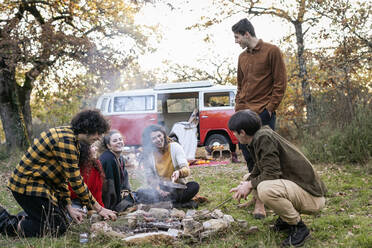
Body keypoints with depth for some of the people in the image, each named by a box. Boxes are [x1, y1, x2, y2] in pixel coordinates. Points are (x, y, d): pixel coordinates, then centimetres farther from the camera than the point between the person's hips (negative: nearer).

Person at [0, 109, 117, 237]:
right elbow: (76, 181, -22)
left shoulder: (68, 134, 9)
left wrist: (68, 207, 6)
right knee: (58, 228, -7)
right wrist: (99, 209, -14)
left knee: (61, 220, 12)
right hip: (28, 185, -10)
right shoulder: (66, 140, -24)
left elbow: (62, 175, 11)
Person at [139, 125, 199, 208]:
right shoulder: (147, 155, 0)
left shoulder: (174, 147, -5)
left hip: (178, 189, -2)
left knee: (194, 186, -30)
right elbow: (150, 177, 0)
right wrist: (158, 189, -21)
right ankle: (182, 203, -31)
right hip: (161, 190, 2)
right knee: (140, 193, -27)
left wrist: (179, 172, -38)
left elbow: (187, 170, -14)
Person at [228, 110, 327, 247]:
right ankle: (286, 217, 16)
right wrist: (245, 185, 10)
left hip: (311, 196, -10)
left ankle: (299, 227, -11)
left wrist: (250, 185, -8)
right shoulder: (259, 138, 10)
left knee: (265, 189, -33)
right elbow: (258, 171, 22)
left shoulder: (264, 137, -20)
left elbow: (271, 174, -24)